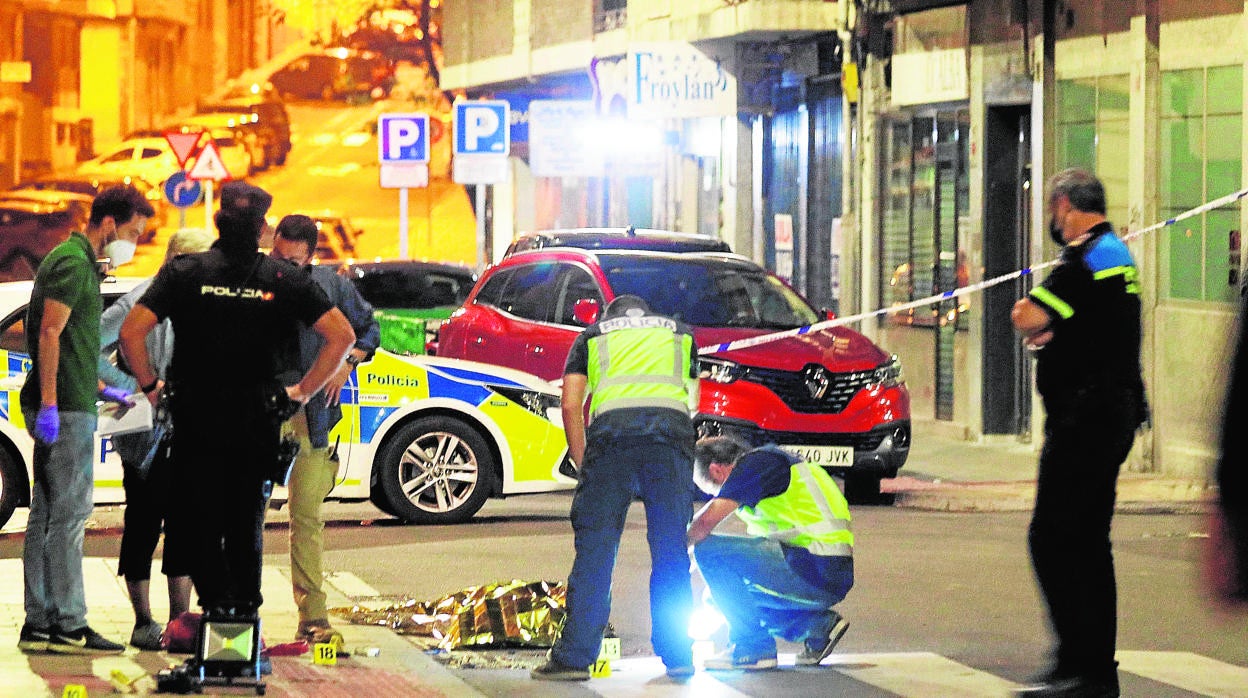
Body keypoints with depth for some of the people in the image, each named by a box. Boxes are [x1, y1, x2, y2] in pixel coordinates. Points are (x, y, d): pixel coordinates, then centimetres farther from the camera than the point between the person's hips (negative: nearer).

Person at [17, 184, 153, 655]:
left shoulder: (78, 262, 20)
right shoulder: (73, 263, -12)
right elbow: (50, 334, -20)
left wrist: (102, 389, 27)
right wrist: (49, 403, -24)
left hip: (62, 407, 10)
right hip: (66, 408, -10)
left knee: (47, 513, 10)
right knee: (69, 514, -8)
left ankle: (39, 624, 12)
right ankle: (69, 625, -8)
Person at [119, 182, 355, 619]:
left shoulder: (185, 272, -4)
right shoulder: (283, 280, -1)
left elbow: (131, 331, -12)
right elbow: (342, 335, -3)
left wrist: (149, 385, 1)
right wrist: (303, 391, 4)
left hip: (195, 416, -1)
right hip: (258, 419, 1)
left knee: (198, 518, 6)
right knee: (247, 519, 14)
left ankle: (216, 600, -6)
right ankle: (246, 605, 12)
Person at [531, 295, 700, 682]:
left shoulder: (593, 336, 27)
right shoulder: (681, 333, 32)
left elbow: (571, 406, 16)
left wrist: (583, 465, 22)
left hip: (613, 427, -1)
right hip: (671, 428, 1)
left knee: (594, 547, 1)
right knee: (671, 548, 8)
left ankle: (574, 656, -2)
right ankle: (678, 656, 9)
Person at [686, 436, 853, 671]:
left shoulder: (755, 463, -5)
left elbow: (705, 522, -15)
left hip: (816, 571, -10)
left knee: (709, 549, -10)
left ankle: (753, 647, -6)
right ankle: (818, 625, 12)